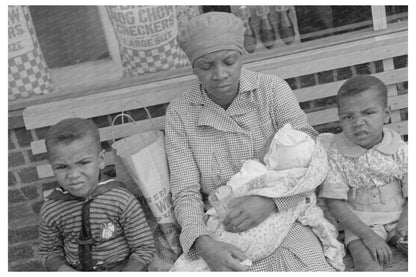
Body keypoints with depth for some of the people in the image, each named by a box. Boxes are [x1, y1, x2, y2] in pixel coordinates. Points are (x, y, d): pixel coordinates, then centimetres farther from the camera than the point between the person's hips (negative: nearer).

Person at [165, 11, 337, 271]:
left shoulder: (274, 89, -3)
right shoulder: (179, 113, -2)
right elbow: (185, 192, -7)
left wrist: (270, 200, -26)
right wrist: (203, 244, -26)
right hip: (221, 230, 0)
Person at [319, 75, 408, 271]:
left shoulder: (400, 150, -5)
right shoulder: (335, 155, -11)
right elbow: (335, 203, -13)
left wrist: (404, 223, -19)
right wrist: (367, 235, -21)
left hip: (399, 218, 3)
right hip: (360, 224, -2)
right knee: (368, 264, -25)